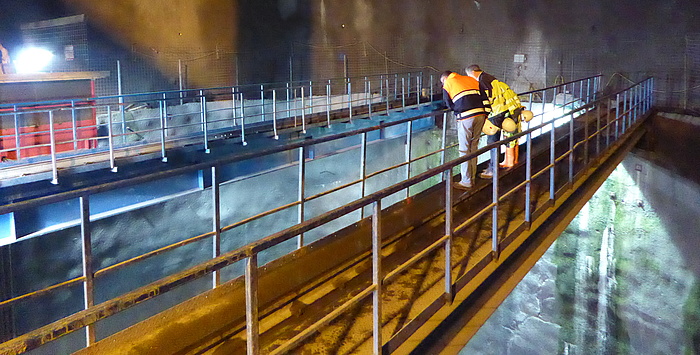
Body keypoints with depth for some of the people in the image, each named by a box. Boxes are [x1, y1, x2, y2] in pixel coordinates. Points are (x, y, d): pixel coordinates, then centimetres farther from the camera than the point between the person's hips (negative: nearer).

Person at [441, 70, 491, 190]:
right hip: (480, 115, 5)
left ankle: (466, 182, 7)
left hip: (465, 118, -5)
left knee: (464, 150, 3)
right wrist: (487, 113, 14)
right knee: (474, 147, 15)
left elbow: (450, 105, 8)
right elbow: (484, 97, 14)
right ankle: (472, 178, 21)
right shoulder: (471, 79, 22)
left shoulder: (447, 84, 9)